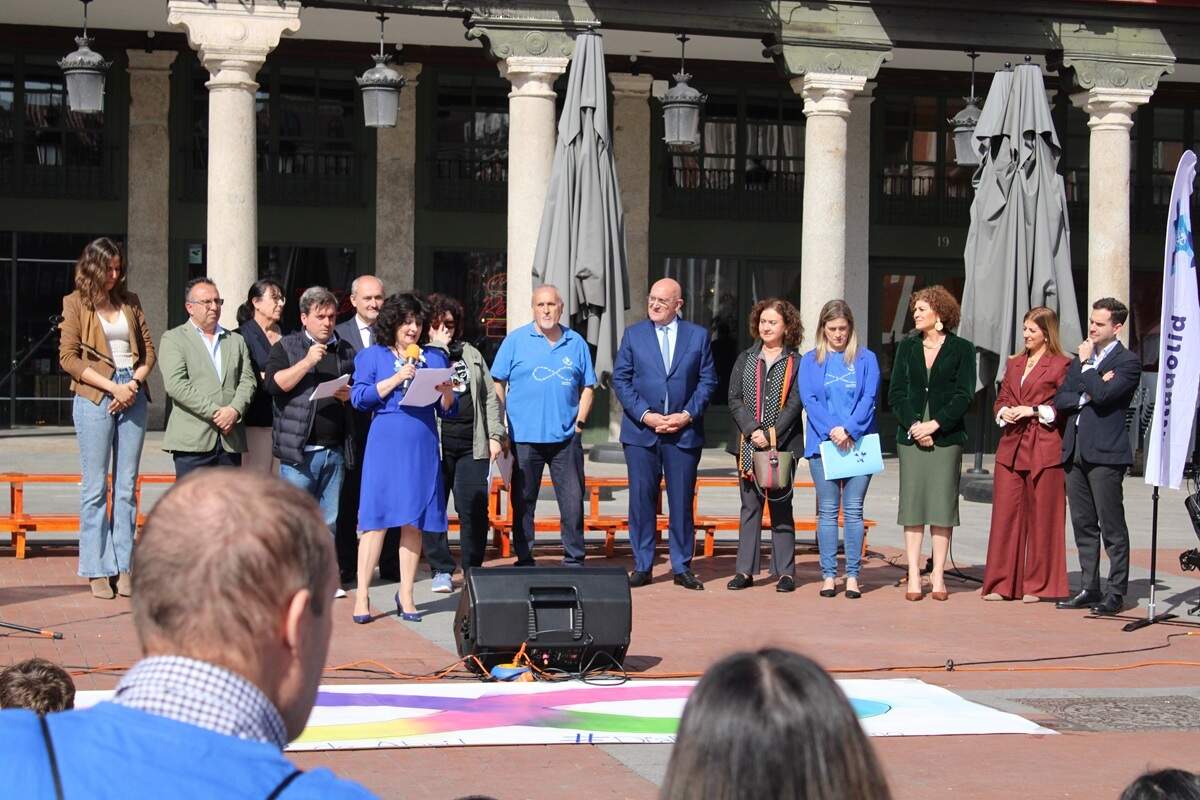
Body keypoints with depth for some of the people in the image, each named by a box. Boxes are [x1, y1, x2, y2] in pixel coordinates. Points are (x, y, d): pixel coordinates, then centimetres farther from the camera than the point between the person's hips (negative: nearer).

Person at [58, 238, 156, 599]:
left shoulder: (129, 301, 14)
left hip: (132, 398, 4)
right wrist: (112, 387, -12)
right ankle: (97, 570, 1)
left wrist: (133, 383, -5)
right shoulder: (75, 303, 2)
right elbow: (68, 357, -5)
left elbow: (149, 350, 13)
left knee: (126, 487, 4)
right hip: (94, 398, -4)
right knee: (95, 487, -2)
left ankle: (123, 567, 8)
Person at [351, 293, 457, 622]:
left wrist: (447, 393, -8)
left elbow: (448, 410, 14)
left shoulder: (436, 358, 16)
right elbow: (359, 398, -4)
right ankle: (362, 596, -2)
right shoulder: (372, 356, 8)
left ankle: (406, 596, 11)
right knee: (376, 519, -6)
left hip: (423, 447, 3)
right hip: (385, 444, -3)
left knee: (414, 521, 3)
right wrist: (397, 379, -12)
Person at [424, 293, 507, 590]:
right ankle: (441, 570, 7)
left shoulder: (472, 355, 20)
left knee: (474, 509, -3)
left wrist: (496, 434, 10)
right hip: (434, 444, -3)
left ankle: (473, 569, 7)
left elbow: (490, 396, 19)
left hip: (472, 444, 3)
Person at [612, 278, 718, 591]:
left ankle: (682, 567, 10)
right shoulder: (633, 334, 7)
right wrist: (645, 415, -9)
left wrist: (688, 414, -8)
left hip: (684, 432, 0)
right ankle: (642, 566, 8)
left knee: (682, 501, 3)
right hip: (641, 432, 0)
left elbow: (707, 380, 5)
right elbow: (621, 379, 3)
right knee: (641, 499, 0)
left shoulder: (698, 335, 7)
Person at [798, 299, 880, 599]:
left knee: (853, 511, -1)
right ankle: (828, 575, 5)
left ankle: (852, 575, 2)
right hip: (823, 444, 1)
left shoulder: (866, 359, 7)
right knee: (827, 511, 2)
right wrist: (832, 431, -15)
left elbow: (869, 397, -1)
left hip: (858, 443, -1)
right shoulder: (810, 361, 9)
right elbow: (809, 399, -1)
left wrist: (849, 430, -15)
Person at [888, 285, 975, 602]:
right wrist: (913, 424, -8)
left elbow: (964, 395, -3)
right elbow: (896, 392, 7)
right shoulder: (907, 347, 12)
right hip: (911, 435, 3)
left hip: (946, 436, -2)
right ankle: (914, 577, 1)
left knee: (943, 505, -2)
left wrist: (935, 425, -13)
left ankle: (938, 576, 3)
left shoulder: (961, 349, 3)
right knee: (912, 504, 0)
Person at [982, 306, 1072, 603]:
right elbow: (1001, 398, 22)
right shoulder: (1015, 364, 18)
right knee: (1005, 514, 3)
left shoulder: (1061, 365, -2)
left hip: (1044, 448, -6)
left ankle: (1037, 585, 6)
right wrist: (1004, 413, 1)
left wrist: (1033, 411, -13)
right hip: (1011, 445, 6)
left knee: (1041, 517, 0)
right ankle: (1002, 584, 8)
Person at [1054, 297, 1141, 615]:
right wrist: (1086, 396, -7)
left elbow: (1102, 395, -19)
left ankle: (1116, 592, 0)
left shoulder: (1128, 362, -4)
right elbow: (1060, 399, 10)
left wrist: (1087, 364, -7)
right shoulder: (1079, 359, 18)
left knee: (1112, 526, -3)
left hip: (1105, 453, -7)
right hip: (1075, 452, 7)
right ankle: (1089, 589, 16)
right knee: (1083, 524, 10)